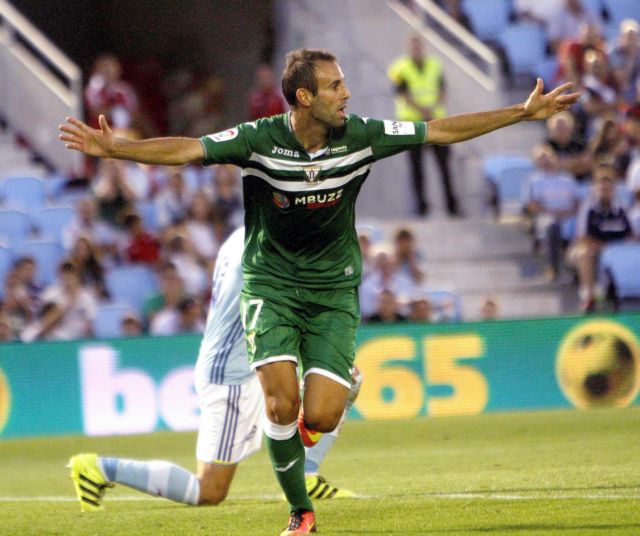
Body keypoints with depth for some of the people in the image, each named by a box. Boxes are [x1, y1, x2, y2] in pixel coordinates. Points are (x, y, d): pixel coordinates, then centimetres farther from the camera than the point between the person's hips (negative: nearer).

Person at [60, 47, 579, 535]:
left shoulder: (360, 137, -7)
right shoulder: (258, 140, -14)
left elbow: (441, 130, -1)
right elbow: (186, 150, -20)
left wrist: (525, 112, -1)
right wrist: (114, 148, -34)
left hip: (334, 289, 1)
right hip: (271, 285, -1)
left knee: (321, 417, -14)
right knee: (282, 401, -18)